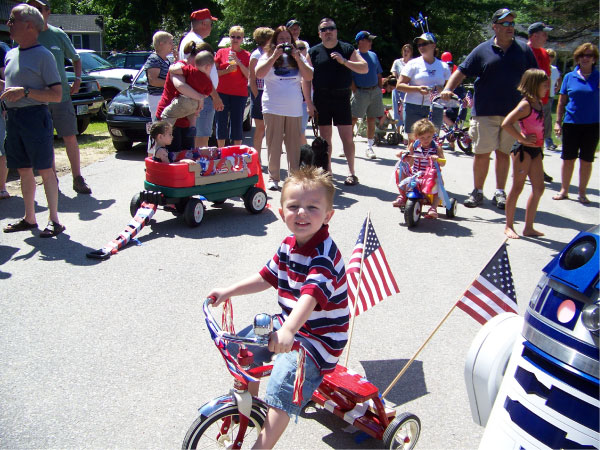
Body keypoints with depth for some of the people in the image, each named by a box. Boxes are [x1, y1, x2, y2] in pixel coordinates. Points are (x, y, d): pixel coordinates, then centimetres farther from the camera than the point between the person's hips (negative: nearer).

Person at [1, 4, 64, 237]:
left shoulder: (43, 55, -7)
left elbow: (57, 95, -13)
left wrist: (25, 92, -20)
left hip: (35, 115, -8)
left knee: (45, 169, -4)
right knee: (23, 170, 12)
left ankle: (54, 220, 2)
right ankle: (29, 218, 21)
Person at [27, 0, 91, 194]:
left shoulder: (58, 34, 4)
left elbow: (75, 58, 16)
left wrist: (77, 79, 1)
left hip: (61, 95, 0)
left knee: (70, 137, -1)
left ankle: (78, 179, 8)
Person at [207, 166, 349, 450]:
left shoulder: (324, 255, -25)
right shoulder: (288, 245, 2)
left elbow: (312, 295, -41)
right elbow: (266, 277, 14)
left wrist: (288, 331, -55)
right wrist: (228, 292, 7)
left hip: (318, 336, -9)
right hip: (288, 323, 9)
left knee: (282, 390, -20)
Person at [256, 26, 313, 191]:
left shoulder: (298, 57, 14)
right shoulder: (268, 56, 7)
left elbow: (309, 77, 2)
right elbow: (259, 74, -10)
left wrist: (297, 58, -6)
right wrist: (275, 56, -14)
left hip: (294, 108, 2)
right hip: (273, 107, -2)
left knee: (294, 144, 3)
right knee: (273, 144, -1)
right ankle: (273, 178, 6)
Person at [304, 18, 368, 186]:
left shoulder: (347, 49, 4)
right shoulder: (313, 52, 5)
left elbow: (365, 68, -3)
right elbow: (306, 79, 4)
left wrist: (344, 61, -15)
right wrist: (309, 102, -3)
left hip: (342, 98, -1)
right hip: (321, 100, 1)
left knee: (347, 137, -4)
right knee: (325, 137, 6)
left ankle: (351, 172, 3)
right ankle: (327, 171, 16)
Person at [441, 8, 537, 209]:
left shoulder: (524, 50, 8)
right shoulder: (483, 50, 3)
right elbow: (461, 71, 1)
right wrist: (448, 89, -15)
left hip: (512, 112, 2)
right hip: (485, 112, -1)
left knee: (503, 153, 9)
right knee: (482, 153, 0)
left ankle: (500, 193, 19)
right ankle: (478, 192, 13)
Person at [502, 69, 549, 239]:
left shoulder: (539, 103, 11)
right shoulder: (525, 105, -14)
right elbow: (506, 124, -27)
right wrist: (522, 139, -20)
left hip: (535, 149, 9)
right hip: (524, 149, -9)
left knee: (539, 188, 8)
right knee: (517, 187, -2)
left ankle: (529, 227, 16)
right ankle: (509, 226, 8)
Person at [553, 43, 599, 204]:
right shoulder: (569, 77, 3)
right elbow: (562, 101, 8)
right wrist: (558, 122, 4)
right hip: (571, 124, 0)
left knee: (586, 160, 7)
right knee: (568, 159, 6)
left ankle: (582, 193, 19)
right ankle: (564, 190, 20)